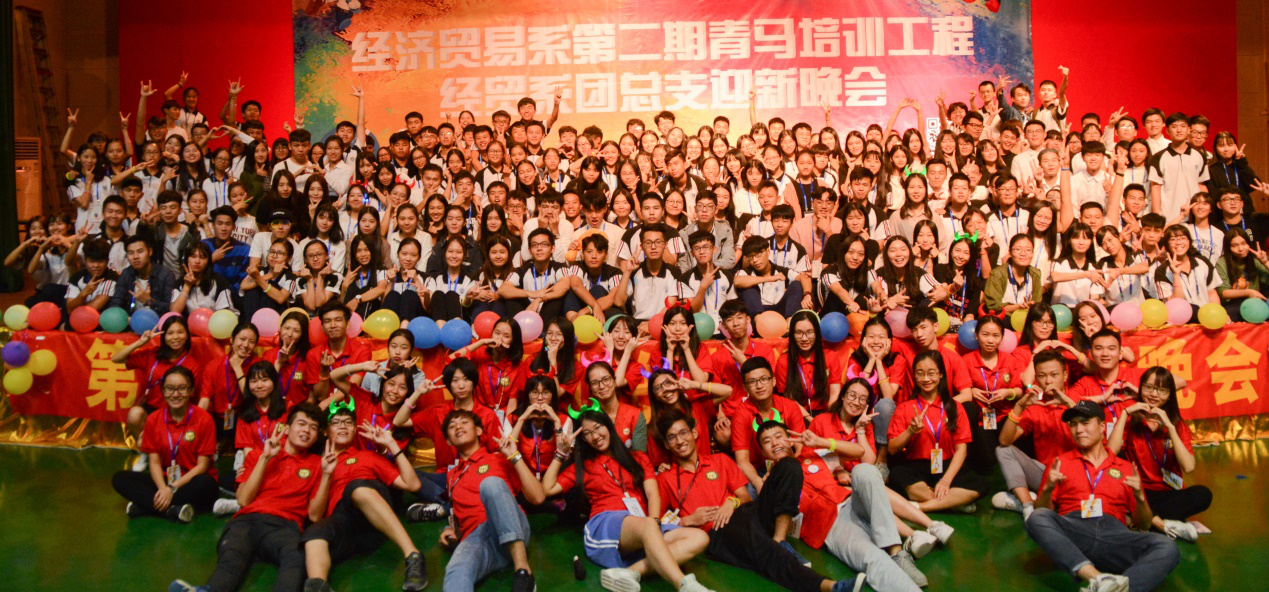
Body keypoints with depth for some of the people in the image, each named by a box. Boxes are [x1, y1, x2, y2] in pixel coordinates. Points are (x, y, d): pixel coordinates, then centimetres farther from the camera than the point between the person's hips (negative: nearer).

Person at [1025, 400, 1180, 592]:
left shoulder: (1126, 468, 24)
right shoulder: (1061, 462, 21)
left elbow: (1143, 525, 20)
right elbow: (1040, 513, 14)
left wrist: (1139, 496, 1)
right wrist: (1047, 488, -6)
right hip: (1070, 532, -1)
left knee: (1167, 548, -27)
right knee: (1037, 518, -33)